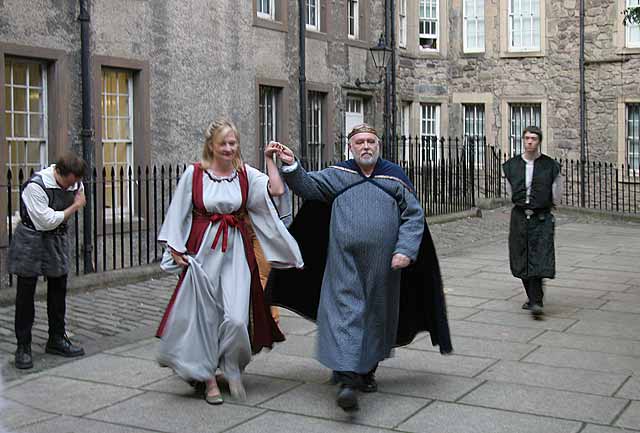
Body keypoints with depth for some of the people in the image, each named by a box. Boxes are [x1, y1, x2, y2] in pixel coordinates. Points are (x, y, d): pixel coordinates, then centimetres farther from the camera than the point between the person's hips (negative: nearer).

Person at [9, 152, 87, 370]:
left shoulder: (76, 183, -6)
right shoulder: (35, 186, -25)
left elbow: (79, 204, 16)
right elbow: (47, 221, -22)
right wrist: (74, 207, -15)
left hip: (57, 239, 6)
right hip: (31, 240, -6)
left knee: (58, 292, 11)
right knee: (25, 295, -1)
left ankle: (57, 339, 25)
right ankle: (23, 347, 7)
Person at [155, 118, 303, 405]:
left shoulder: (246, 174, 3)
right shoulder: (194, 174, -1)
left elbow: (276, 191, -11)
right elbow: (179, 213, 5)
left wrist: (269, 160, -7)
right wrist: (176, 248, 0)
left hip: (236, 251, 1)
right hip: (202, 250, 0)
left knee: (237, 317, -8)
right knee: (204, 315, 5)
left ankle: (232, 369, 19)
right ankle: (208, 378, 20)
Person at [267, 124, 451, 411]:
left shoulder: (394, 177, 5)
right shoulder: (337, 175, 7)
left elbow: (414, 216, 3)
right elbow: (308, 185, -2)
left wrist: (405, 249, -9)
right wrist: (292, 167, -21)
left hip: (382, 262, 2)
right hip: (345, 260, -1)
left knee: (376, 314, 11)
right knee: (346, 311, -9)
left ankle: (368, 370, 29)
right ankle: (347, 379, -14)